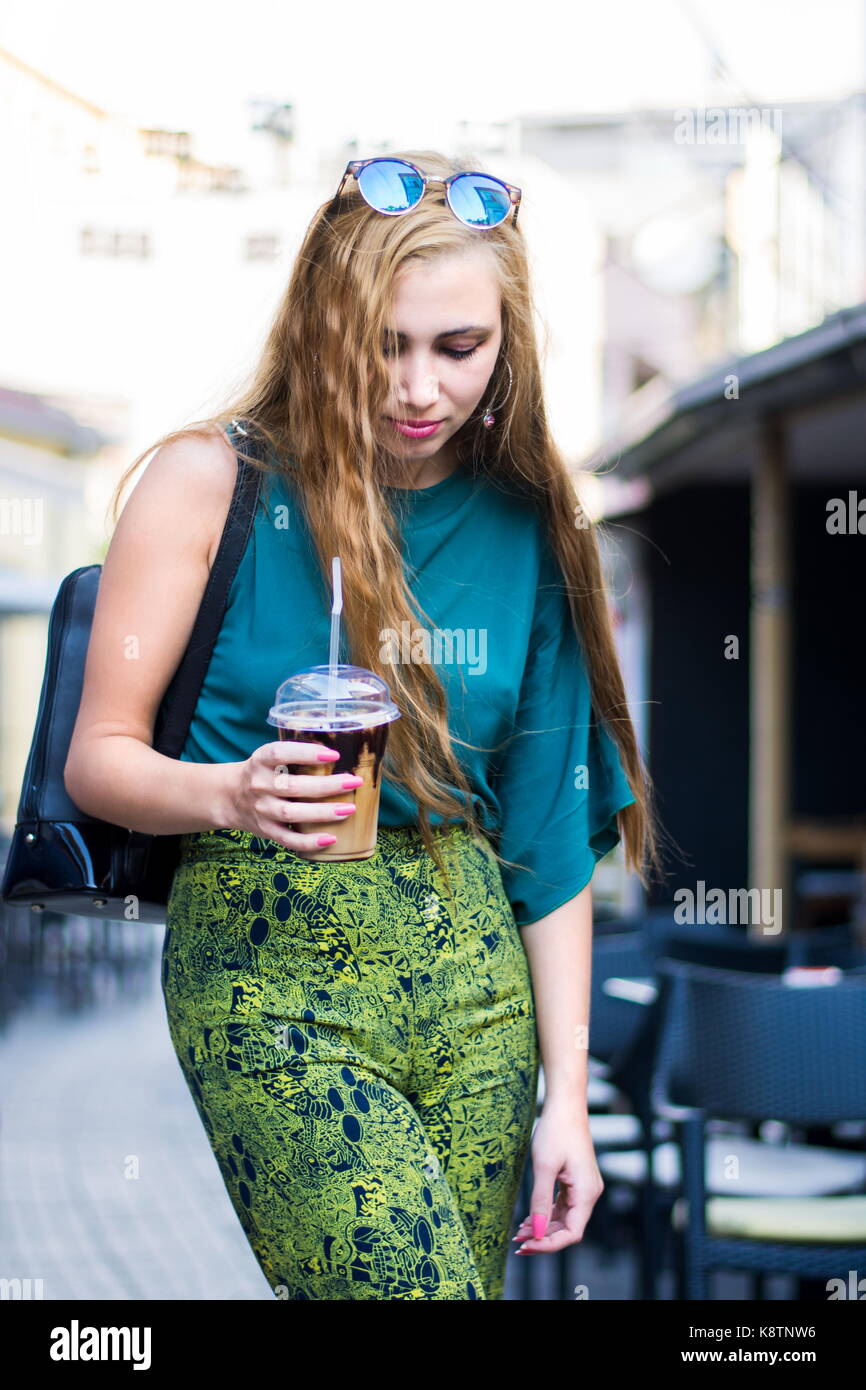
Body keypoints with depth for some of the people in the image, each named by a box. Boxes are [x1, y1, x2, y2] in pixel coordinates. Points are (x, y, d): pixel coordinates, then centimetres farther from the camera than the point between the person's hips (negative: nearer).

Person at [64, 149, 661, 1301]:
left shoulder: (524, 525, 7)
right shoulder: (214, 480, -4)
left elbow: (551, 831, 8)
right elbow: (98, 760, -3)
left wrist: (567, 1094, 6)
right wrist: (230, 794, -24)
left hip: (476, 973, 5)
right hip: (272, 971, -4)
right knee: (411, 1284, -17)